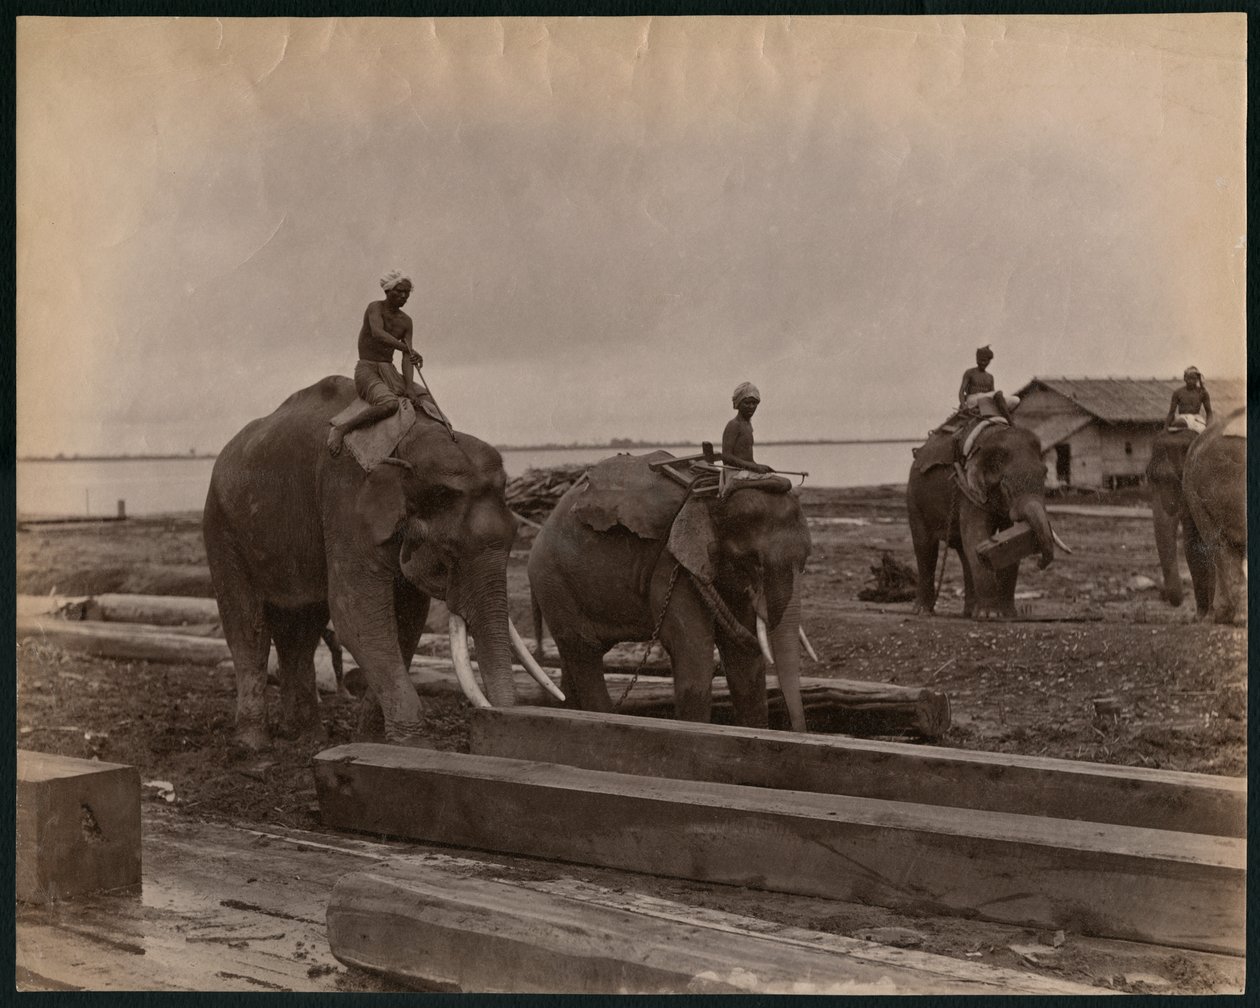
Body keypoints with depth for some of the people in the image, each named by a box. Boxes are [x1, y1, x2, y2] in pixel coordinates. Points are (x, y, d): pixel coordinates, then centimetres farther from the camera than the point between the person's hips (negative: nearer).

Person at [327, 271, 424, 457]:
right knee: (389, 405, -36)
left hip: (389, 372, 7)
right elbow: (378, 334, -31)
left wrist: (409, 389, -15)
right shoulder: (375, 308, -9)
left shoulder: (406, 321, 9)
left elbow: (407, 359, 1)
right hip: (366, 372, -7)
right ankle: (340, 429, -28)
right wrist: (409, 349, -42)